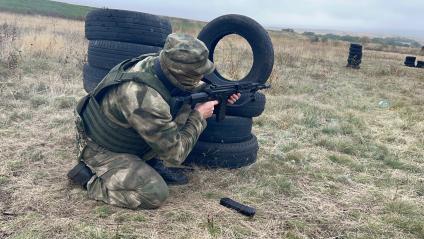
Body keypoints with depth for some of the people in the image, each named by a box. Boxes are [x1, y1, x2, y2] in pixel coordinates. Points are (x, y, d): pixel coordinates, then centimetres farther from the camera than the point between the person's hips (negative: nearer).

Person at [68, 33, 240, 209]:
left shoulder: (154, 62, -14)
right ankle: (90, 176, -4)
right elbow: (175, 154, -26)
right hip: (100, 149, -8)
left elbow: (189, 87, 11)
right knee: (155, 194, -23)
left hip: (124, 134, 8)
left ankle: (157, 163, 8)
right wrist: (198, 117, -16)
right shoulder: (146, 101, -39)